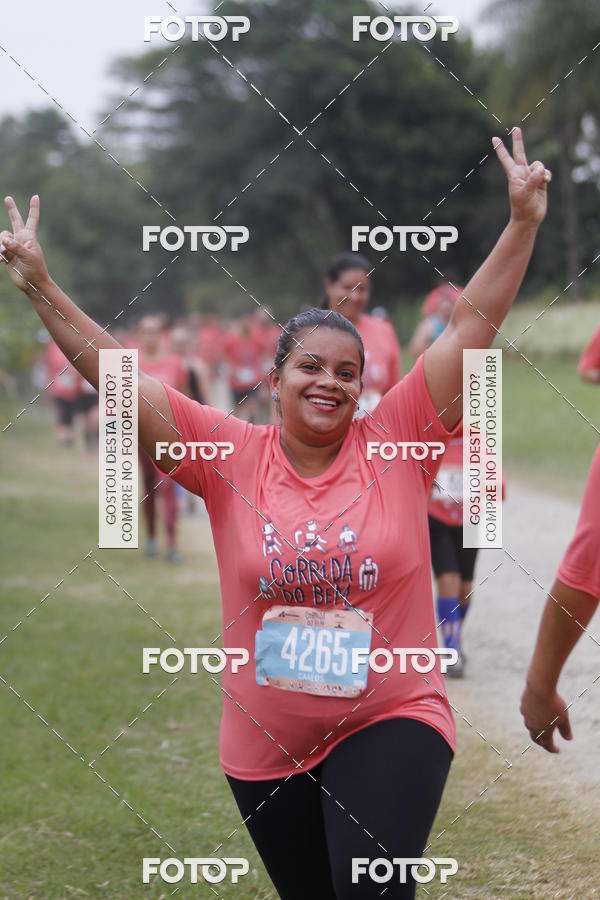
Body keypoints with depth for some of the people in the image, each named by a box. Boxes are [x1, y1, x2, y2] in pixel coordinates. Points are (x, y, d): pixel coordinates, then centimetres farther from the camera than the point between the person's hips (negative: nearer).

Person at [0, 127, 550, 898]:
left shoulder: (394, 443, -4)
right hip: (268, 747, 3)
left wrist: (522, 224, -11)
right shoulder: (232, 457, -1)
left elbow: (471, 329, -6)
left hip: (391, 723, -2)